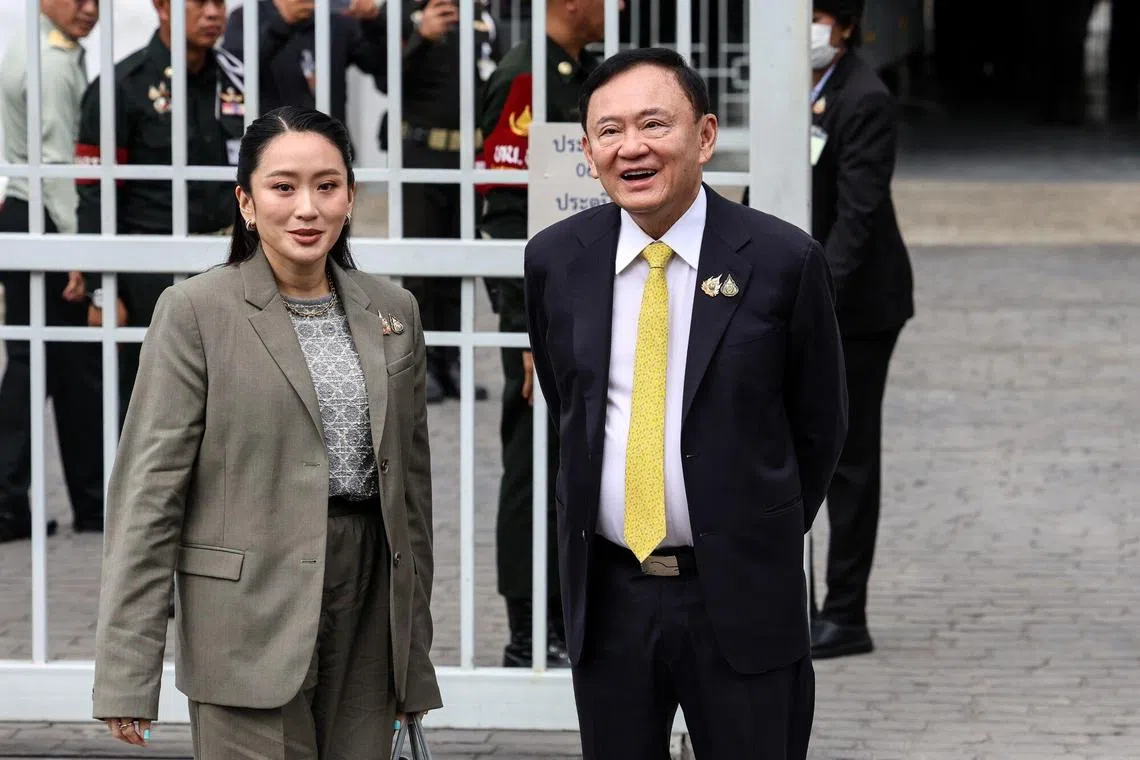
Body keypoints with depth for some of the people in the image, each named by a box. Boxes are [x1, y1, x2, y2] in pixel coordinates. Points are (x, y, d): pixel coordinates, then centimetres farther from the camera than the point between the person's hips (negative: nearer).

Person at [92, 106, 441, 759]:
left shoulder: (393, 312, 11)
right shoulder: (196, 312, -4)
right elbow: (150, 491, -6)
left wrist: (416, 652, 15)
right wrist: (127, 676, -11)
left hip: (368, 614, 4)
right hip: (251, 617, -4)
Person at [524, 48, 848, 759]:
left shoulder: (784, 260, -8)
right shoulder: (555, 260, 2)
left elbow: (820, 424, 3)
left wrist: (767, 538, 9)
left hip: (740, 595, -3)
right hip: (608, 593, 3)